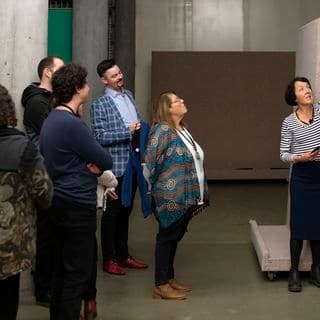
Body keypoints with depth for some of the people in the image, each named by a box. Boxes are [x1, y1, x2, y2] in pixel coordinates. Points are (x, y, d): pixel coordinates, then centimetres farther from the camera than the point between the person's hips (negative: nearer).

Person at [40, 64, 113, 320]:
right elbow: (106, 161, -15)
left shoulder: (52, 119, 10)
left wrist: (93, 165, -4)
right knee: (77, 272, -2)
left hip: (60, 202, 10)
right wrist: (97, 166, 6)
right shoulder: (72, 124, -20)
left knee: (62, 267, 18)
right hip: (77, 205, -10)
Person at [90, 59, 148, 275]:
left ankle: (123, 254, 27)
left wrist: (141, 131, 2)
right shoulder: (100, 105, -10)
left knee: (126, 210, 16)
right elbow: (100, 136, -16)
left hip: (133, 163, 7)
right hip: (115, 166, -7)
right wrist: (128, 132, -18)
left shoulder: (129, 95, 12)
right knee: (112, 212, 3)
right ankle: (109, 259, 13)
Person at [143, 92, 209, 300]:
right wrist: (155, 186, -5)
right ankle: (161, 285, 9)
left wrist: (198, 194, 16)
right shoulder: (162, 131, -16)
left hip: (186, 197, 8)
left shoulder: (183, 130, 13)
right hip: (171, 197, -8)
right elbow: (149, 162, -19)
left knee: (175, 237, 16)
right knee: (167, 237, 0)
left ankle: (169, 278, 28)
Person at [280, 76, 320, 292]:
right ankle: (294, 272, 13)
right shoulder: (289, 123, -3)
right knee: (299, 225, 1)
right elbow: (283, 155, -3)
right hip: (302, 177, -2)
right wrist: (300, 157, -19)